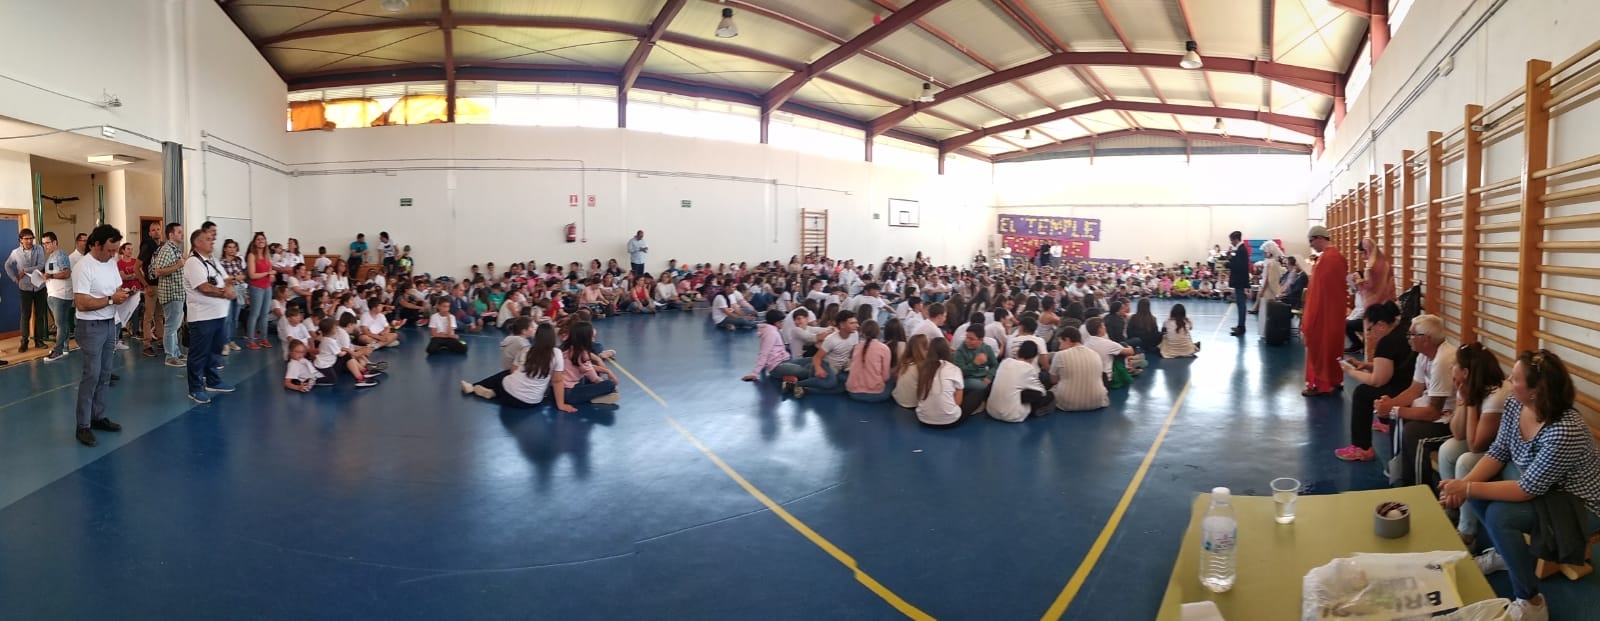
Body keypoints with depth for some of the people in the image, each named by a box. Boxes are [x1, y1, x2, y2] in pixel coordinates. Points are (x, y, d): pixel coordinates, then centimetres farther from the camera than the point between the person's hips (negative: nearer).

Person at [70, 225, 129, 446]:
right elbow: (82, 303, -23)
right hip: (91, 326, -8)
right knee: (91, 375, -7)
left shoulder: (111, 264, 7)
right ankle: (83, 426, -1)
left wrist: (124, 292, -6)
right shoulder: (83, 267, -18)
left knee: (105, 374, 13)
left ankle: (98, 416, 22)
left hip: (110, 323, 8)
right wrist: (111, 299, -22)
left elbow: (118, 288, 16)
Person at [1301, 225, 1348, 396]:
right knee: (1333, 344, 16)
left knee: (1319, 345, -2)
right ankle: (1335, 380, 24)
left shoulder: (1326, 258, -20)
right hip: (1335, 310, 10)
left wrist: (1308, 317, -17)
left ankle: (1320, 384, 3)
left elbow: (1318, 289, -20)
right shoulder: (1338, 256, 10)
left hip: (1322, 311, -10)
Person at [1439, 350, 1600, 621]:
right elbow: (1498, 453, -4)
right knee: (1473, 488, -6)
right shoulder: (1515, 404, -13)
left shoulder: (1564, 432, -36)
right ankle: (1504, 552, 17)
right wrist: (1464, 484, -20)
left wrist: (1468, 489, -31)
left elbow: (1527, 490, -31)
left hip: (1575, 502, -9)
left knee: (1500, 515, -29)